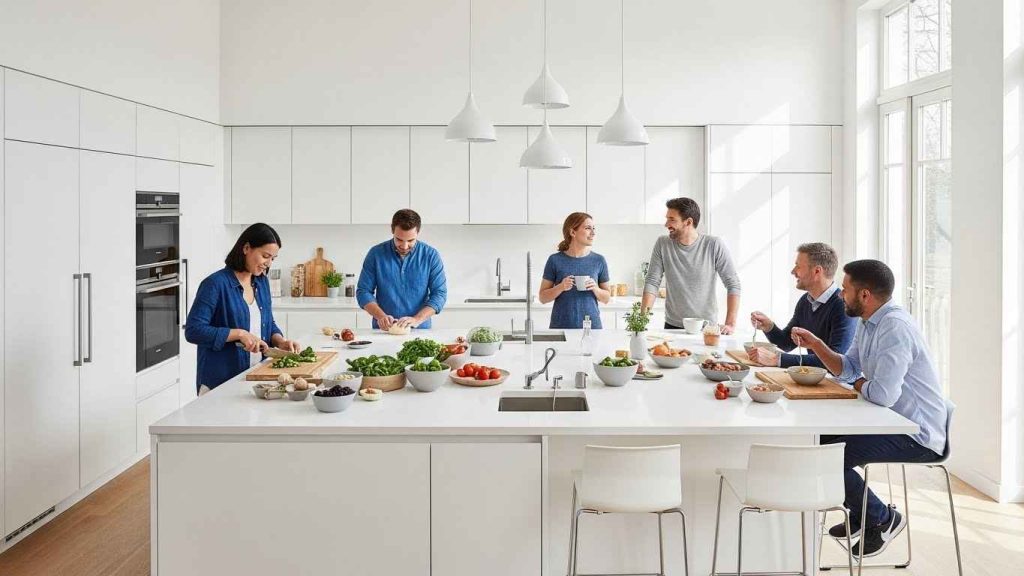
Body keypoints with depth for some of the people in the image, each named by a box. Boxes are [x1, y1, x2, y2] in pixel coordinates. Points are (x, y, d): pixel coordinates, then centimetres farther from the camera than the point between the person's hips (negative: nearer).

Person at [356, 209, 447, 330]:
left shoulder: (431, 255, 0)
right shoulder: (376, 254, 2)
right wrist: (381, 316, -13)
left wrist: (417, 319, -16)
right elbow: (363, 291, 5)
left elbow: (439, 293, -1)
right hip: (383, 331, -1)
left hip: (419, 331, 1)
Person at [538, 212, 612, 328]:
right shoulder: (555, 260, -4)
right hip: (561, 326, -1)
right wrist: (560, 287, -17)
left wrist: (595, 289, -12)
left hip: (591, 325, 1)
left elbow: (606, 299, 7)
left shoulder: (599, 261, 1)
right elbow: (543, 298, 0)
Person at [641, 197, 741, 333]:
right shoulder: (662, 244, 1)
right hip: (672, 326, 2)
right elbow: (652, 282, 1)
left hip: (707, 327, -2)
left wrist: (730, 324, -13)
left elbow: (733, 283, -5)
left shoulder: (714, 245, -5)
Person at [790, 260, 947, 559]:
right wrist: (814, 343, 0)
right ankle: (861, 514, 27)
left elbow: (883, 394, -32)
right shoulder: (867, 322, 7)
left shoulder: (895, 327, -26)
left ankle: (882, 518, 7)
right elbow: (848, 369, 15)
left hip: (917, 436, -10)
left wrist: (860, 384, -10)